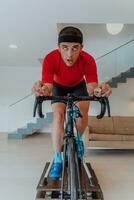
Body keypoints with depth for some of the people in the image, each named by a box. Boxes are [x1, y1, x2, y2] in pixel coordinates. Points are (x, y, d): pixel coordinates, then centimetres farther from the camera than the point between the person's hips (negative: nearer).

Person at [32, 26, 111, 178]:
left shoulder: (88, 61, -35)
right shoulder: (50, 59, -35)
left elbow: (92, 86, -39)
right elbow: (47, 86, -41)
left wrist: (98, 90, -62)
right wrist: (42, 90, -65)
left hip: (78, 85, 1)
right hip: (59, 85, 0)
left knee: (83, 110, -23)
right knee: (58, 115, -19)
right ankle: (58, 160, -8)